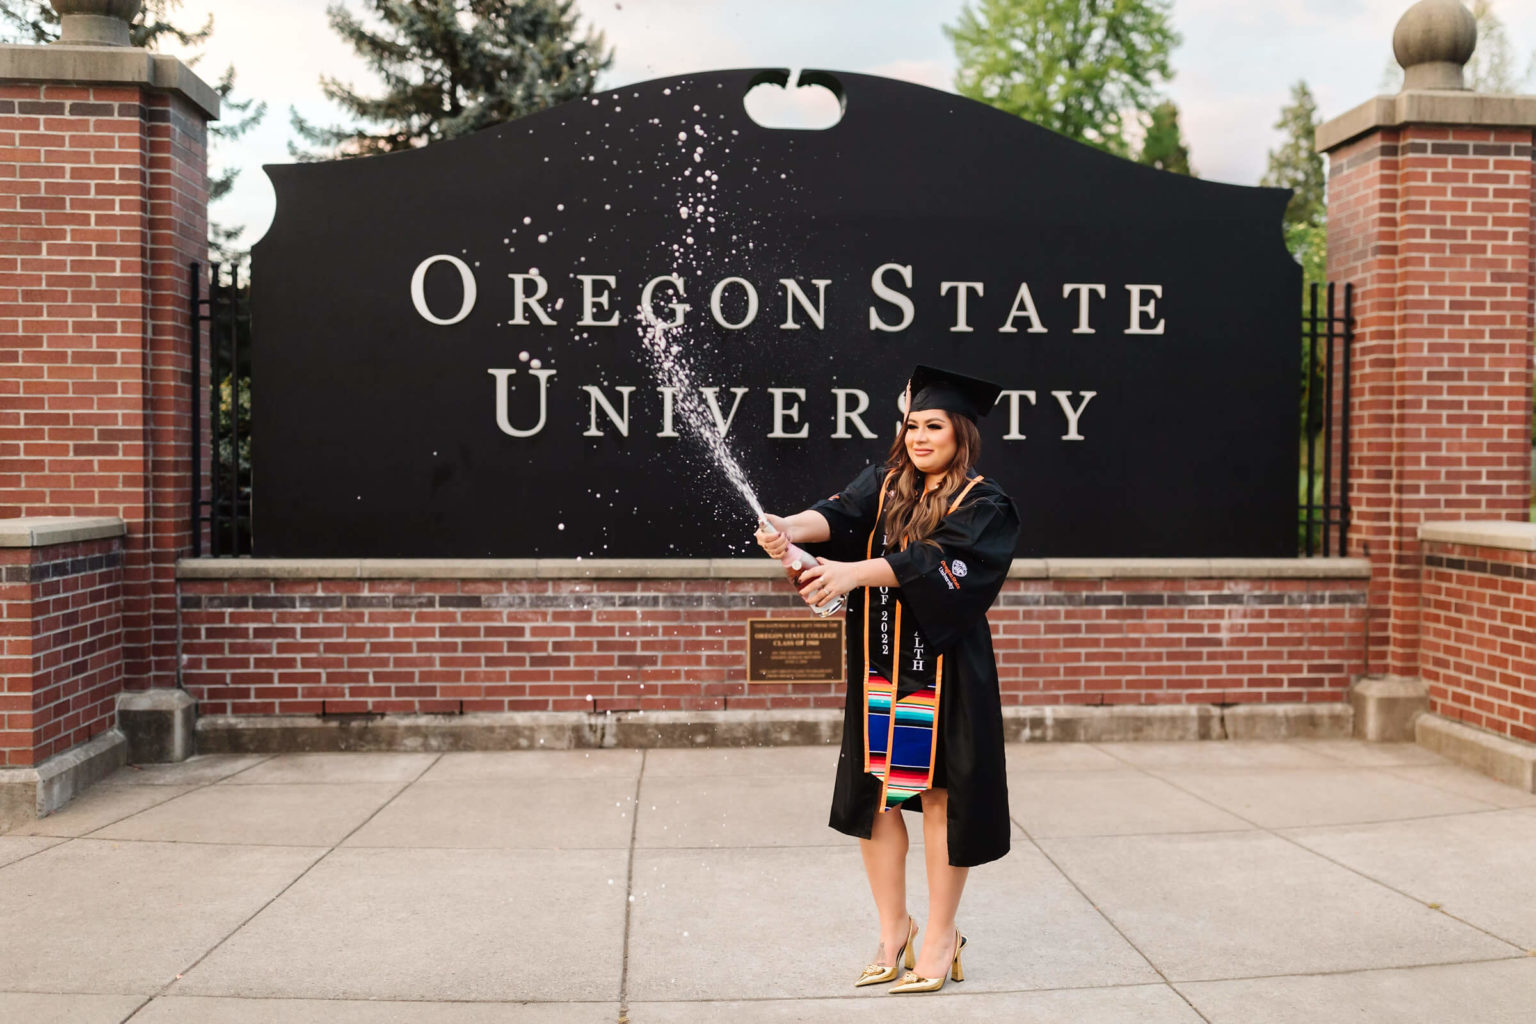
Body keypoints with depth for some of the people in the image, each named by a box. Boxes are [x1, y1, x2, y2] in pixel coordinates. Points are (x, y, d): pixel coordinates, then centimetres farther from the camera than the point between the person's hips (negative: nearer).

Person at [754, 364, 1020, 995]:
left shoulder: (984, 506, -6)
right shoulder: (885, 484, 9)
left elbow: (938, 559, -23)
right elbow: (842, 515, -10)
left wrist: (854, 572, -36)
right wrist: (791, 527, -32)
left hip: (943, 672, -4)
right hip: (878, 670, 4)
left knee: (939, 795, 1)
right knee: (874, 794, 7)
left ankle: (941, 933, 17)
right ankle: (893, 927, 22)